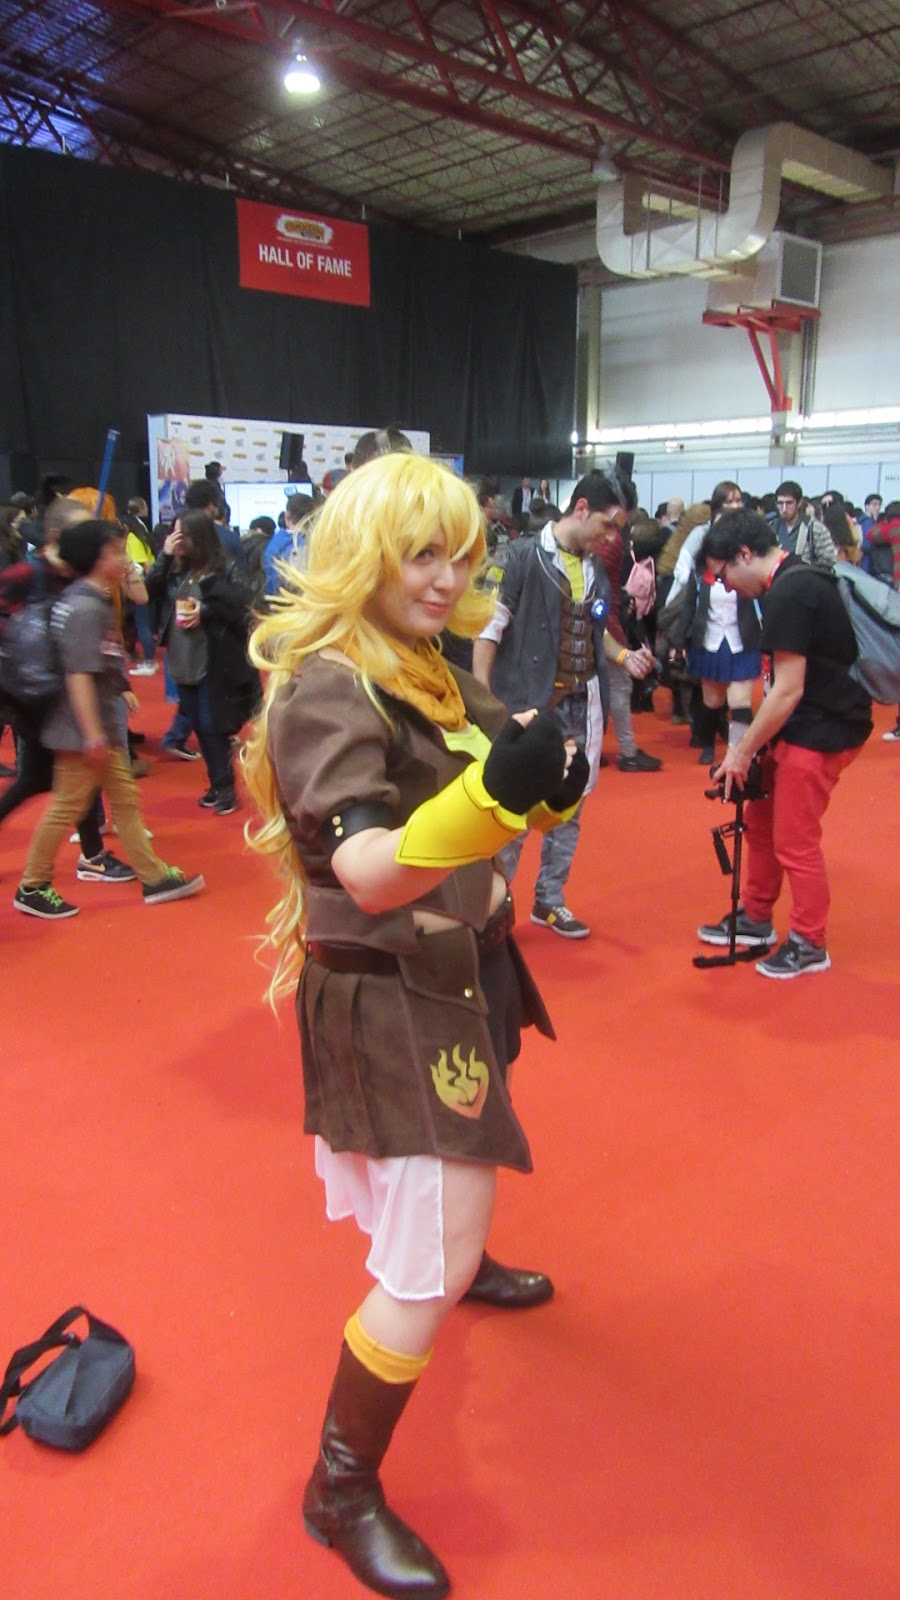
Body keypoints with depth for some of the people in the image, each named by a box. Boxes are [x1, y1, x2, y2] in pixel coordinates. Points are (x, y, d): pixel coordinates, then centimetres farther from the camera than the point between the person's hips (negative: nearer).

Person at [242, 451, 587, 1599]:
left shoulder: (429, 671, 5)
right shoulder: (324, 689, -22)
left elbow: (477, 796, 13)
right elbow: (371, 877, -33)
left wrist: (548, 784, -8)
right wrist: (492, 793, -48)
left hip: (457, 971, 9)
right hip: (383, 1001, -9)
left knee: (455, 1183, 33)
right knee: (423, 1274, -4)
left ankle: (460, 1262, 64)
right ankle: (341, 1493, 17)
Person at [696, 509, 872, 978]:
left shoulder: (788, 595, -21)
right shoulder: (797, 580, 10)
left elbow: (787, 690, -22)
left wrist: (742, 752, -13)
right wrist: (750, 743, 10)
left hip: (822, 729, -10)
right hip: (807, 722, 10)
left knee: (794, 840, 1)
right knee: (761, 820, 17)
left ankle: (809, 944, 17)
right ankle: (755, 919, 31)